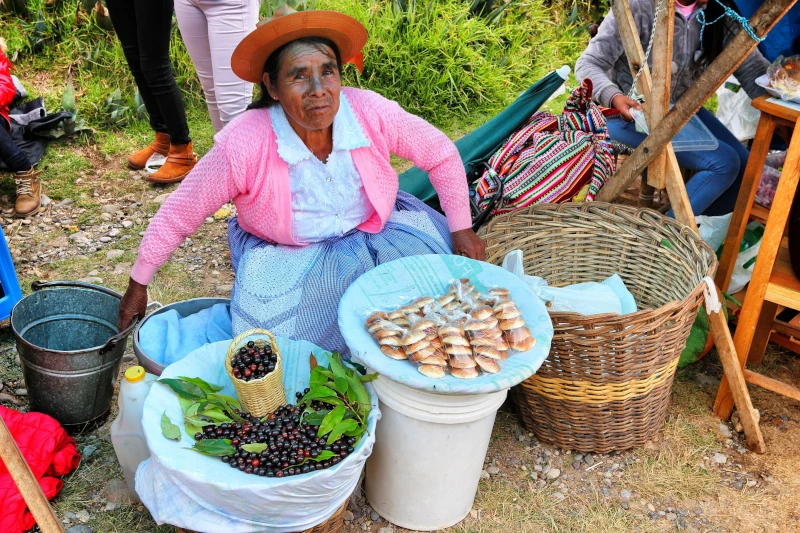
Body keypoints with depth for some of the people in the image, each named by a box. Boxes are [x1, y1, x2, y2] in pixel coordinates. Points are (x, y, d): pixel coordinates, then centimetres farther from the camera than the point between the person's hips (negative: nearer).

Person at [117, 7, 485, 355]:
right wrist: (137, 286, -7)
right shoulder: (243, 145, -27)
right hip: (284, 253, -3)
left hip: (373, 231, 3)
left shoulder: (371, 113, -21)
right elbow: (178, 216, -14)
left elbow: (442, 156, -4)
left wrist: (461, 231, -4)